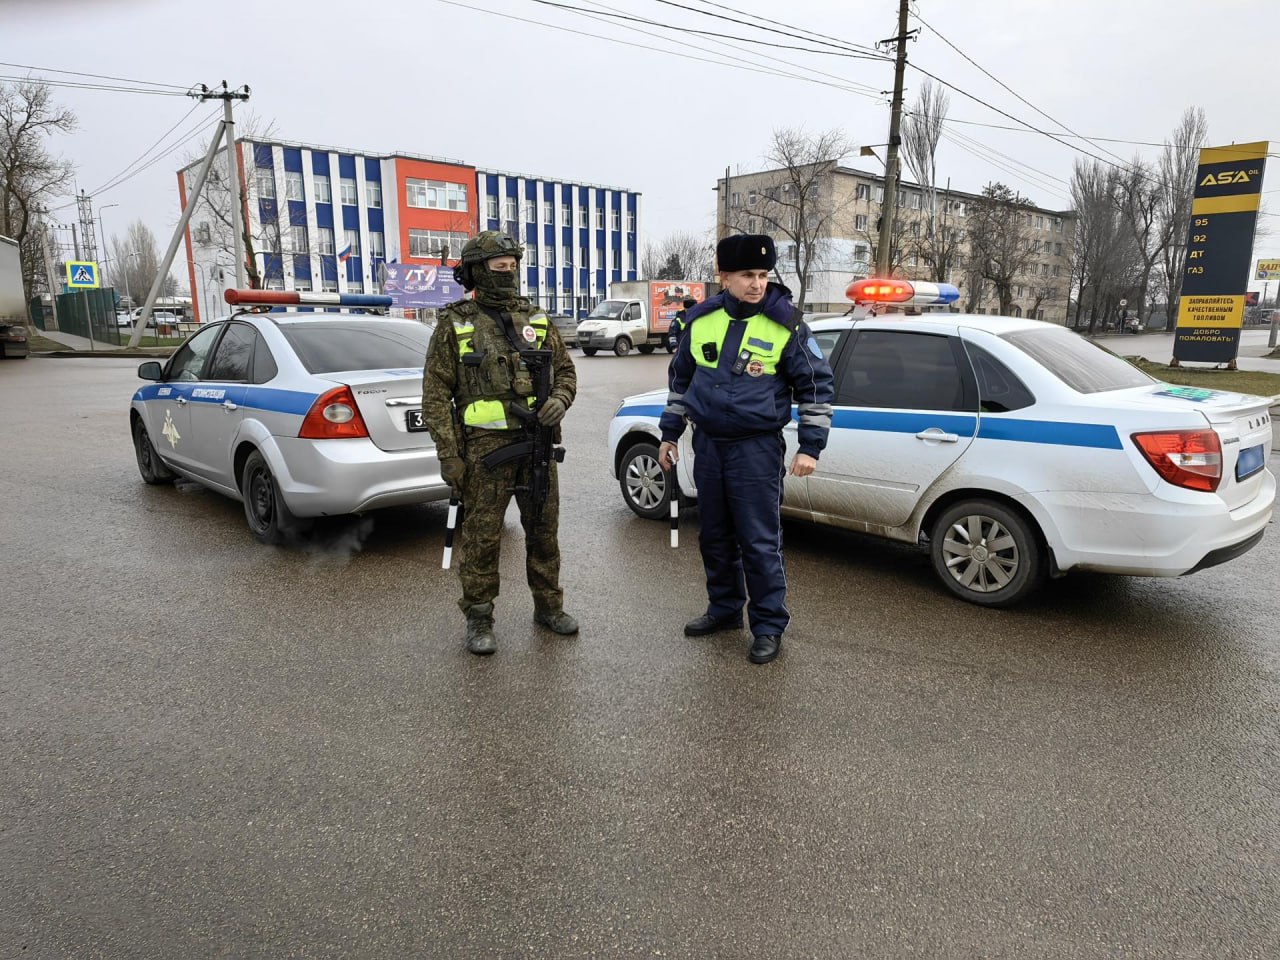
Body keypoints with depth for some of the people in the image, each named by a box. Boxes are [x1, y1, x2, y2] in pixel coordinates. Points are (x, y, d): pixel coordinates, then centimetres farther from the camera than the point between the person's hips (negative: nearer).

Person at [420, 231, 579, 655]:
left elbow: (566, 370, 18)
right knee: (482, 535, 2)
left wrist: (560, 399, -6)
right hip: (486, 446, -4)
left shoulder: (536, 319, 11)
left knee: (544, 528, 12)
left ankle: (548, 605, 28)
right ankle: (479, 618, 16)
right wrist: (448, 455, -9)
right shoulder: (454, 324, 0)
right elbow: (436, 395, -3)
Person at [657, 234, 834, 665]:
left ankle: (769, 626, 14)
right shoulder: (701, 319, 4)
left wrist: (810, 446, -7)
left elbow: (816, 384, -2)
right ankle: (725, 609, 34)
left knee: (760, 542, -2)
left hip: (756, 449, -5)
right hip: (707, 444, 5)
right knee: (715, 536, 15)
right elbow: (680, 377, 16)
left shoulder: (786, 324, -8)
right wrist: (670, 432, 16)